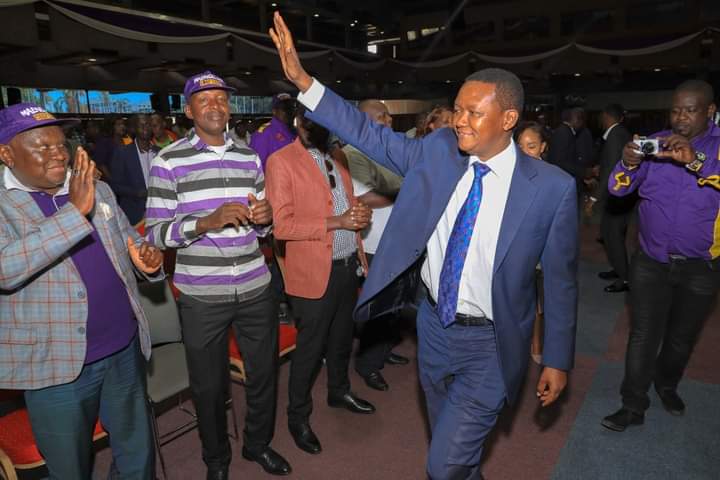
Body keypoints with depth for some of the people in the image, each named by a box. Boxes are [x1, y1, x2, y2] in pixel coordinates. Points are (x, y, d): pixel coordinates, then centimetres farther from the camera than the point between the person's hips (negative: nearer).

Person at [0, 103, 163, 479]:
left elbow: (129, 240, 17)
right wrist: (75, 211, -30)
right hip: (58, 366, -3)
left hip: (126, 350, 4)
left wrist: (145, 258, -6)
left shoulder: (98, 190, 7)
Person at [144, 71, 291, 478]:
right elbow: (155, 233, -9)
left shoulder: (249, 157, 7)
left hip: (256, 287, 4)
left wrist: (266, 217, -11)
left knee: (264, 372, 17)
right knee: (209, 384, 13)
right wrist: (207, 221, -24)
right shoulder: (169, 161, -5)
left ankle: (259, 443, 43)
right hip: (201, 295, -3)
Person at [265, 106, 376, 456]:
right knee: (309, 348, 8)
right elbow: (281, 225, -19)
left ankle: (339, 391, 48)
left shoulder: (336, 156, 11)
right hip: (314, 272, -7)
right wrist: (336, 222, -23)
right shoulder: (281, 162, -12)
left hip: (347, 265, 7)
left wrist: (360, 212, 3)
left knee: (342, 337, 23)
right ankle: (298, 416, 31)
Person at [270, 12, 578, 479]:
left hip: (489, 343, -4)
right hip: (434, 326, 4)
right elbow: (371, 135, -5)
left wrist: (557, 360, -1)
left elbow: (560, 279, -8)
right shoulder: (438, 150, -7)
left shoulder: (553, 186, -16)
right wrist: (302, 79, -11)